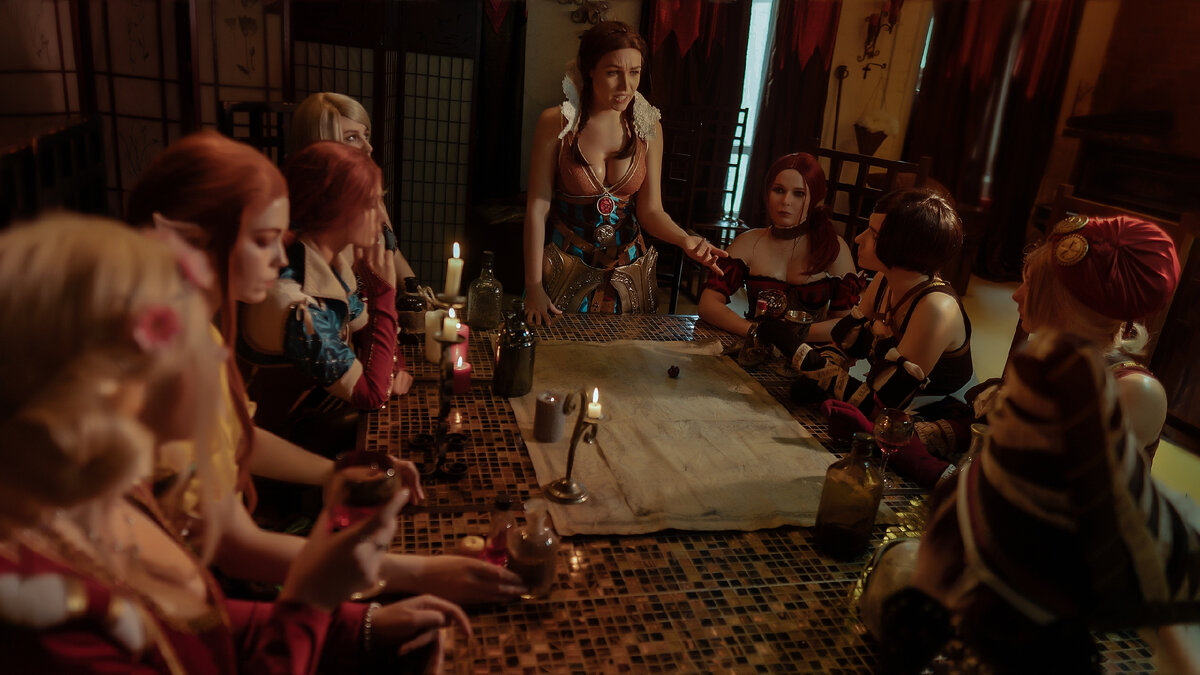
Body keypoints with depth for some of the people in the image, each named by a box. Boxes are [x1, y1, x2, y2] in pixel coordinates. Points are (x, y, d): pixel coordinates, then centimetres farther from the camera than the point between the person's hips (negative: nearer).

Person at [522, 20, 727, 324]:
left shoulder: (648, 127, -3)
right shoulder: (556, 123, -12)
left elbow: (650, 210, -3)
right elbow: (537, 208, -11)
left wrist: (683, 239, -24)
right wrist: (533, 287, -12)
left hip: (626, 273, 3)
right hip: (567, 271, -2)